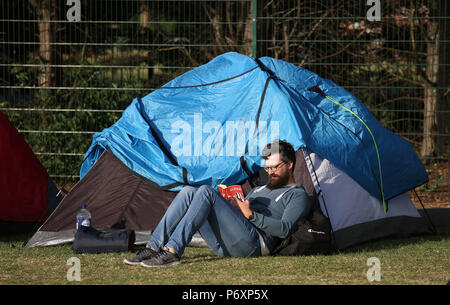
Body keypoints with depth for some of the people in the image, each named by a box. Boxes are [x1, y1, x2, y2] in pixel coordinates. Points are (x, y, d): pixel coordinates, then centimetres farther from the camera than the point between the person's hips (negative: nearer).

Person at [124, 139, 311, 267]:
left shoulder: (297, 195, 13)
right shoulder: (260, 190, 39)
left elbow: (284, 229, -5)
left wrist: (251, 215, -10)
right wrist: (231, 204, 8)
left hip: (254, 242, -8)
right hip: (224, 246, 8)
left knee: (206, 192, -24)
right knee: (188, 192, -8)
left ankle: (172, 252, -36)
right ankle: (153, 249, -20)